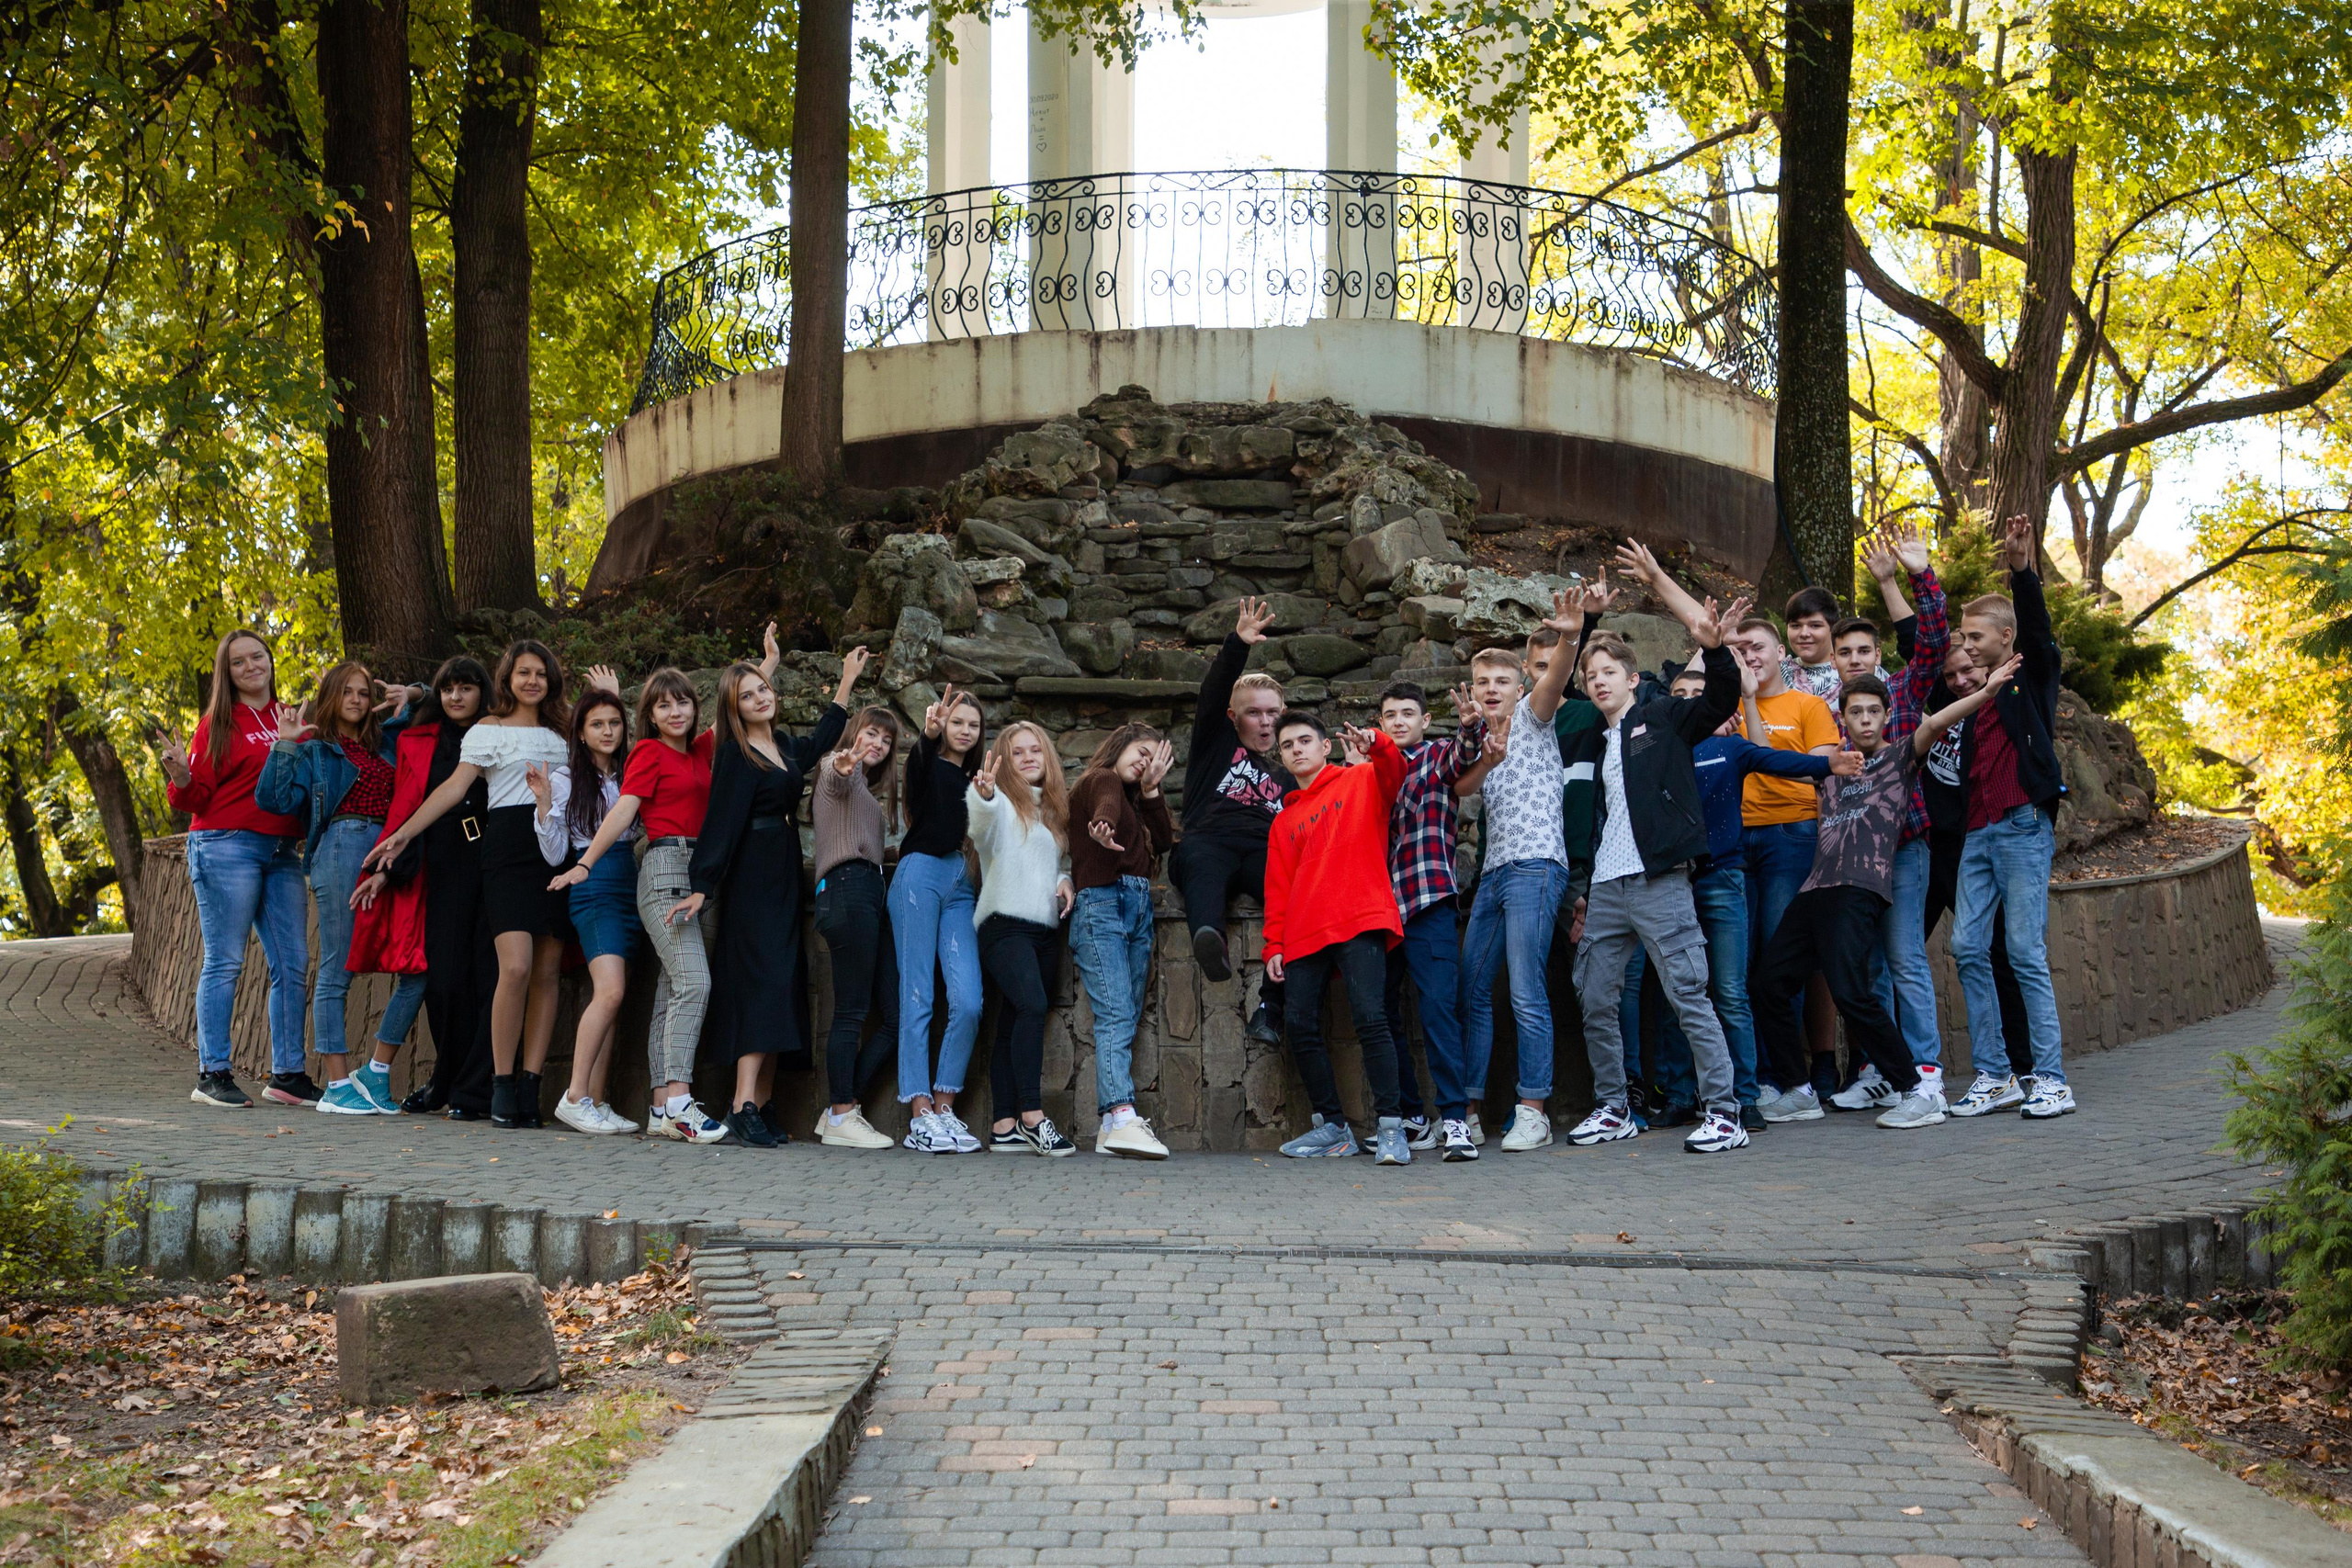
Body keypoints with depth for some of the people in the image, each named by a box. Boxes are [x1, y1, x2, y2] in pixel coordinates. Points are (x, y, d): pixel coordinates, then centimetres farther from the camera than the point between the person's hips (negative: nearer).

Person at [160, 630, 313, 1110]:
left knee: (292, 962, 2)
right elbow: (197, 797, -2)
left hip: (283, 852, 5)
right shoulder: (218, 723, 1)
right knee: (225, 962, -7)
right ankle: (212, 1074, -5)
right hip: (227, 848, -5)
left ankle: (287, 1073, 8)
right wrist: (180, 777, -22)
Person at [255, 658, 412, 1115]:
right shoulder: (313, 749, 8)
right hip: (340, 850, -5)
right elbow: (276, 798, -5)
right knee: (336, 971, -5)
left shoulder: (383, 742, 21)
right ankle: (337, 1085, -4)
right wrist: (284, 746, -9)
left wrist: (408, 700, 17)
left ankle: (376, 1074, 3)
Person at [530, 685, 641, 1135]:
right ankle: (575, 1096, -18)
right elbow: (555, 855, 1)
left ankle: (594, 1101, 3)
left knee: (605, 998, 2)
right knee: (610, 991, -20)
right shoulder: (566, 779, 2)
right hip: (593, 887, -5)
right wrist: (543, 803, -15)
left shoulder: (631, 773, 13)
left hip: (632, 886, 5)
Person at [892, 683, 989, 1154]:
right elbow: (920, 760, -21)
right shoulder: (928, 764, 5)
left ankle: (944, 1106, -1)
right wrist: (928, 734, -41)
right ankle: (920, 1113, -10)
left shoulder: (973, 780, 22)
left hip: (961, 883, 5)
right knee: (916, 997, -8)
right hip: (922, 872, -5)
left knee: (968, 1002, -8)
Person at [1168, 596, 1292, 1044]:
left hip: (1265, 852, 2)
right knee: (1199, 862, -40)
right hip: (1211, 842, -2)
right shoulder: (1217, 742, 28)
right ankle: (1209, 940, -72)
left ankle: (1270, 1008, -43)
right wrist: (1238, 646, -6)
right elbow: (1214, 691, 11)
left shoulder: (1285, 774, 35)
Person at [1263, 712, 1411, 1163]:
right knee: (1300, 1028, -1)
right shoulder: (1284, 821, 24)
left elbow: (1393, 772, -10)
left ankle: (1389, 1127, -17)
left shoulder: (1361, 781, 13)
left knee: (1370, 1018, -18)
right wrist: (1274, 945, 10)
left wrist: (1376, 746, -30)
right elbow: (1278, 889, 20)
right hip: (1304, 934, 6)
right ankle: (1333, 1127, 10)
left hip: (1360, 921, -5)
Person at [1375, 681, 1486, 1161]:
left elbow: (1464, 754, -15)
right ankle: (1409, 1119, 14)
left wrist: (1472, 727, -39)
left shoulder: (1437, 757, 7)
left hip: (1428, 904, -6)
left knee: (1438, 1009, -14)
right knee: (1380, 1014, 6)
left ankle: (1455, 1119, -18)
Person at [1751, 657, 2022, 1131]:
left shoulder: (1898, 756, 12)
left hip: (1862, 888, -6)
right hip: (1816, 887, 6)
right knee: (1770, 983, 2)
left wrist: (1985, 693, -19)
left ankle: (1918, 1093, -13)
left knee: (1850, 990, -20)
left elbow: (1933, 723, -5)